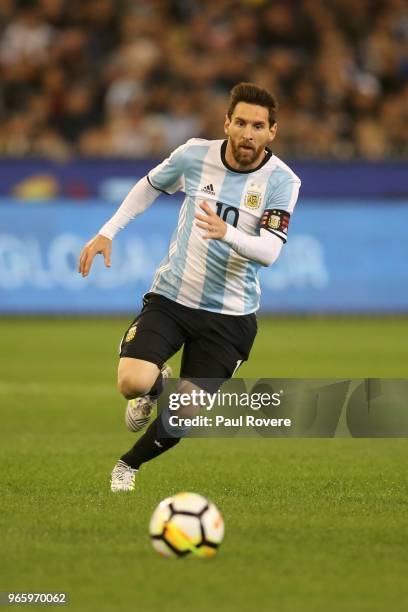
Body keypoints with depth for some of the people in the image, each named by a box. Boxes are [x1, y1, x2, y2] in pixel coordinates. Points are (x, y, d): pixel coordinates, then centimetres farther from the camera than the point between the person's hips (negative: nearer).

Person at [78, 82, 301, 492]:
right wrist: (107, 232, 9)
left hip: (229, 314, -1)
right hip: (171, 297, 1)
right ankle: (156, 385, 17)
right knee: (131, 382, -22)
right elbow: (150, 186, 15)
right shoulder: (195, 155, -7)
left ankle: (130, 464, 28)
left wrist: (227, 232, -43)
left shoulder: (282, 181, -13)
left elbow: (269, 252, -23)